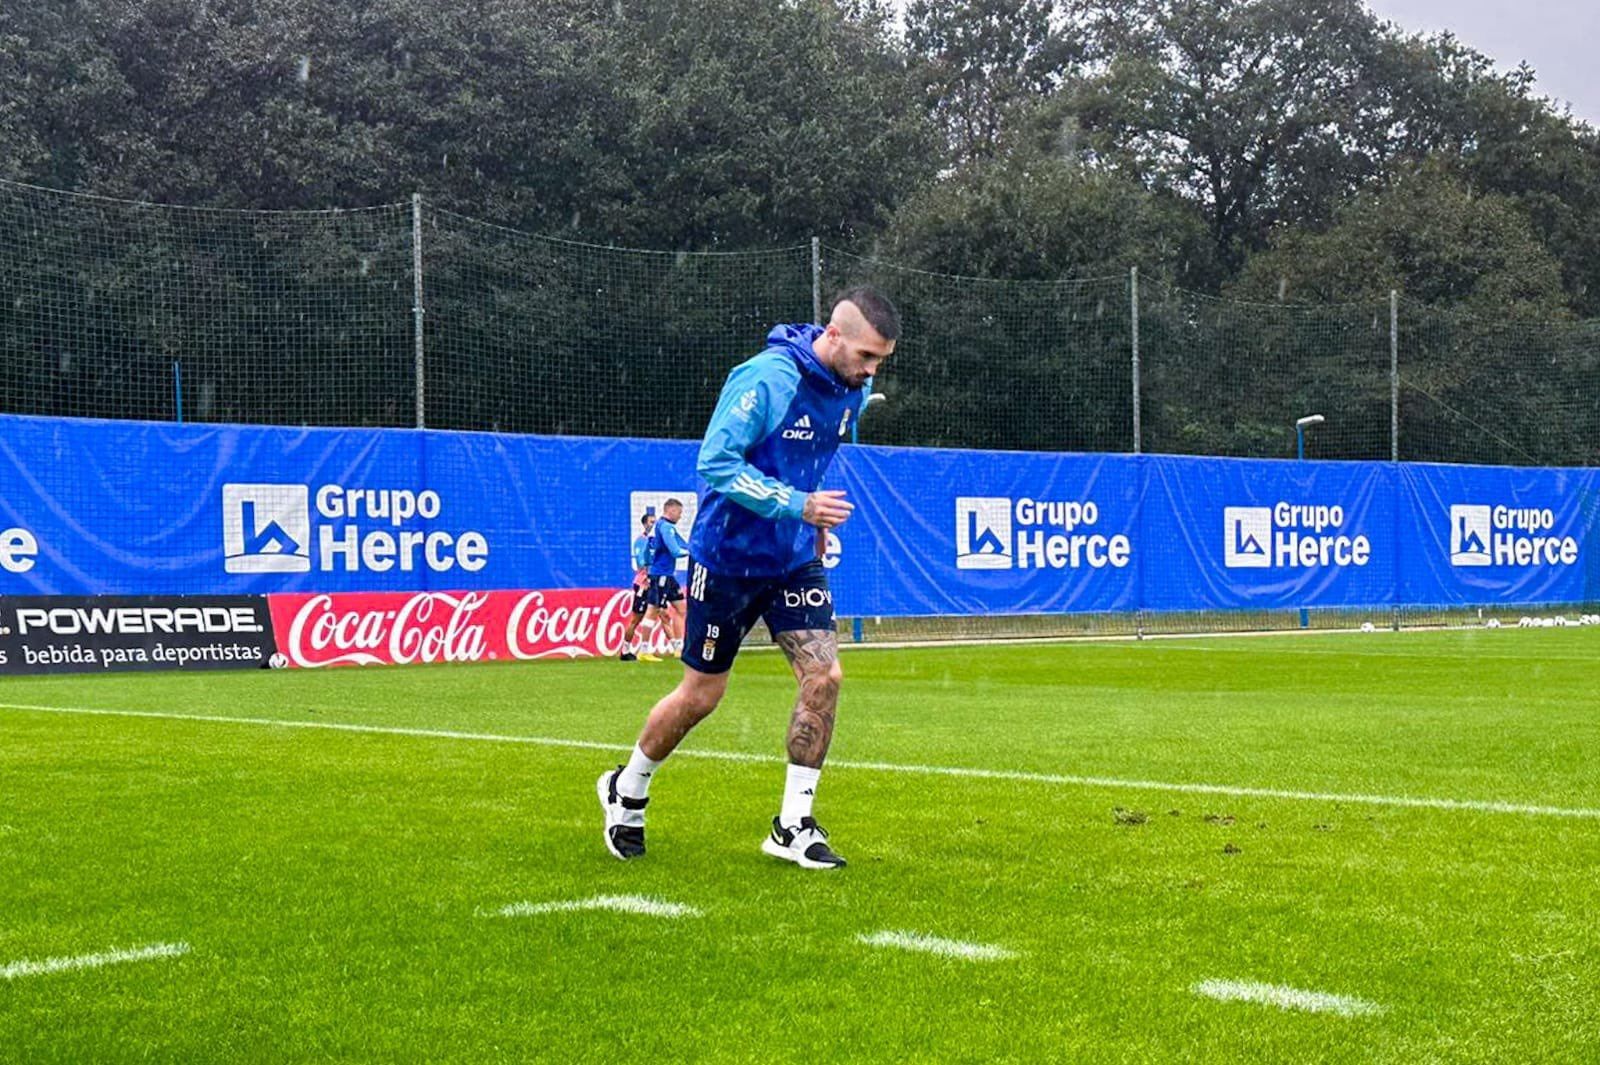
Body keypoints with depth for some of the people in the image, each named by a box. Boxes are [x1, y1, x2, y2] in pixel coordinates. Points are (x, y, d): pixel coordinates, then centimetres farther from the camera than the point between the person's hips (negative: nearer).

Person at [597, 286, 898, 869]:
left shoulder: (853, 391, 0)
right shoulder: (766, 378, -24)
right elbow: (716, 462, -27)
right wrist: (798, 505, -33)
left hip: (795, 559, 6)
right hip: (728, 555, -6)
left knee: (823, 675, -9)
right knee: (701, 695, 5)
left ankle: (793, 826, 3)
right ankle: (626, 790, 31)